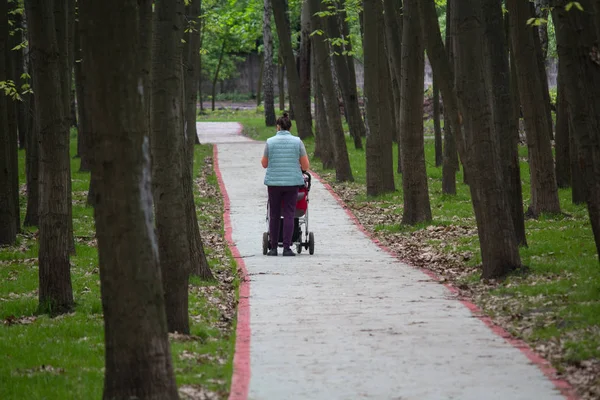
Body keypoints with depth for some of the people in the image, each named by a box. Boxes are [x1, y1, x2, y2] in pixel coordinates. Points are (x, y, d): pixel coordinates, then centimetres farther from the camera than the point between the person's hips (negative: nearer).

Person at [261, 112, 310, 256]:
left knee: (274, 215, 9)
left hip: (273, 182, 0)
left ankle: (273, 248, 11)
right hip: (292, 182, 0)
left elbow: (264, 164, 7)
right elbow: (306, 166, 0)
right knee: (289, 215, 1)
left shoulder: (270, 142, -3)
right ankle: (287, 248, -4)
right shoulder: (297, 142, -2)